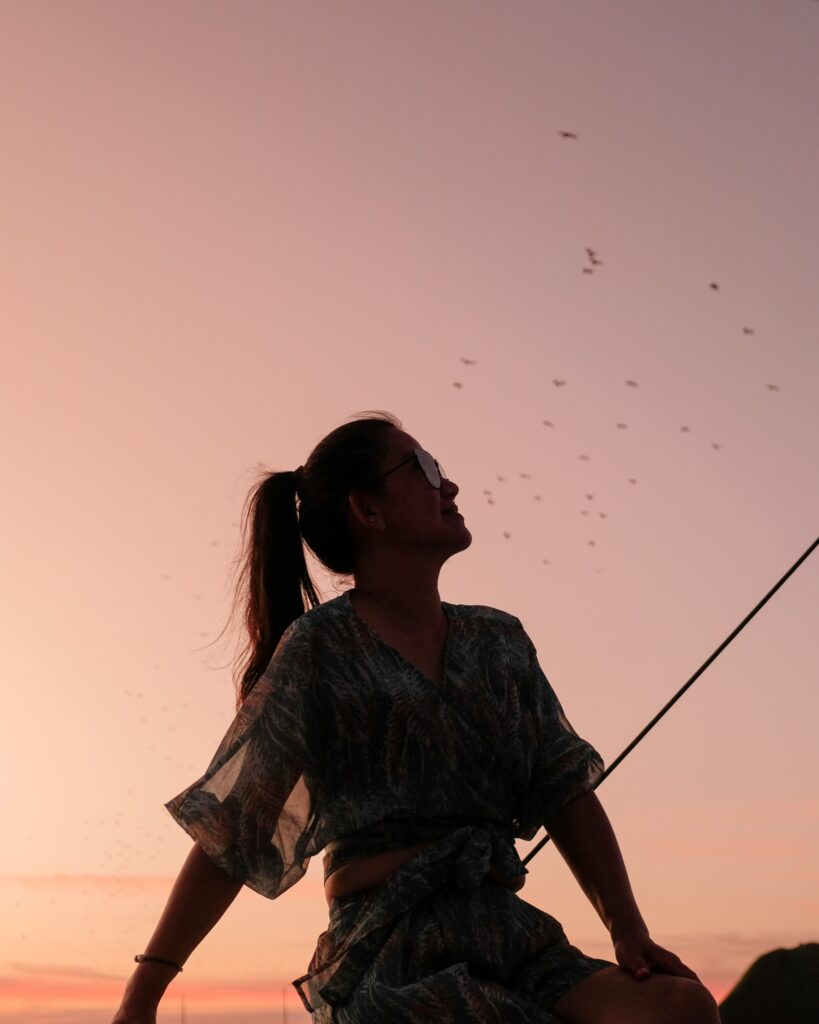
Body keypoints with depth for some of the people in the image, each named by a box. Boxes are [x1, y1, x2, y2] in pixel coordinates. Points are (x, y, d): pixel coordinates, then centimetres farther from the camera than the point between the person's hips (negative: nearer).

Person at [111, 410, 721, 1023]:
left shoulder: (499, 641, 17)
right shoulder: (321, 649, 0)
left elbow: (567, 794, 15)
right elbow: (229, 833, -3)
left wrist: (628, 929, 0)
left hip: (514, 943, 6)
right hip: (393, 958, -5)